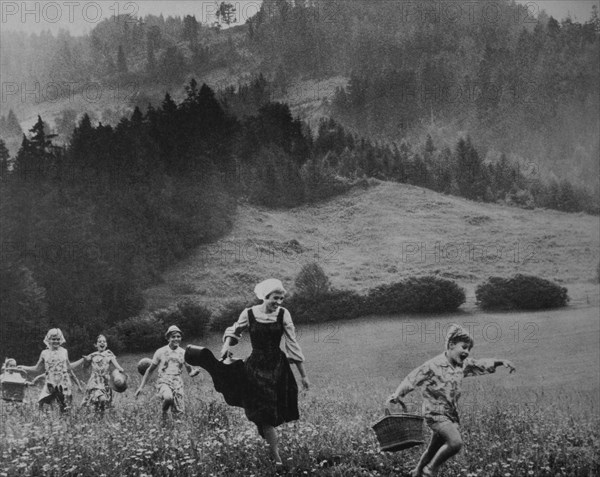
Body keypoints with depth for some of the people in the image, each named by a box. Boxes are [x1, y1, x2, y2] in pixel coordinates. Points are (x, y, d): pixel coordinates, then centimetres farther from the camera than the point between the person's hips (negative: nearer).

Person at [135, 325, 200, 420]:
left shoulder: (184, 353, 9)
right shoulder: (161, 352, 3)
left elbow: (190, 373, 14)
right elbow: (150, 370, 10)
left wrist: (195, 371, -11)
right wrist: (141, 387, 6)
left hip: (177, 383, 3)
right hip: (163, 381, -3)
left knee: (178, 414, -6)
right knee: (168, 397, -37)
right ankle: (164, 412, -4)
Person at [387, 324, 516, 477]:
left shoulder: (463, 364, 4)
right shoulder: (433, 365, -14)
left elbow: (482, 365, 13)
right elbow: (413, 379, -12)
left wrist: (500, 362, -1)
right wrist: (397, 395, -20)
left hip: (451, 413, 7)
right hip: (435, 412, -7)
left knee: (435, 449, 16)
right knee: (455, 443, -23)